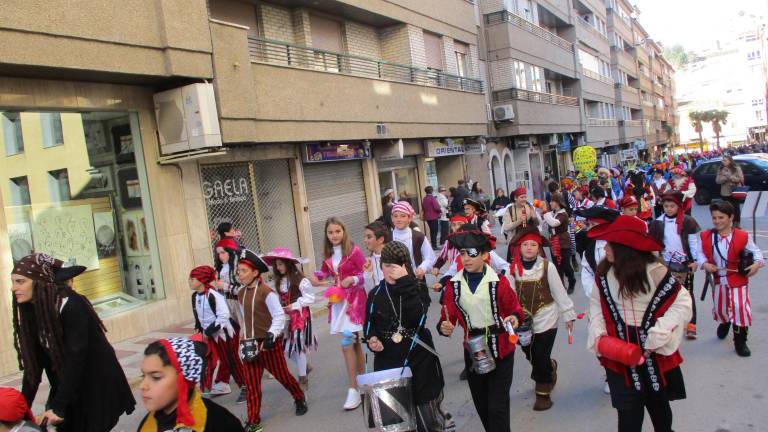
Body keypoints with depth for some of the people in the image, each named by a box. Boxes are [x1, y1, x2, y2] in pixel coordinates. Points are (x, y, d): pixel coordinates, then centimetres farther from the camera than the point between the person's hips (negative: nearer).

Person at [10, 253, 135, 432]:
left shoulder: (71, 305, -23)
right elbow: (34, 363, 2)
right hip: (66, 389, 6)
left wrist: (58, 406, -25)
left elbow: (76, 357, -25)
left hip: (99, 385, -6)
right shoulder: (31, 311, 0)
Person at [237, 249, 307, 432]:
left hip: (269, 343, -6)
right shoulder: (241, 294, 7)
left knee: (282, 375, 9)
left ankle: (300, 399, 36)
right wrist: (245, 337, 16)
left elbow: (280, 316, -17)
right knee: (251, 383, 4)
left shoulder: (267, 292, -16)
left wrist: (271, 335, -25)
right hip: (250, 343, 6)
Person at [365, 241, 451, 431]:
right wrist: (372, 339, -4)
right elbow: (370, 324, 17)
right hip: (388, 363, 3)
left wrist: (404, 282, -24)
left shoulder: (416, 289, -4)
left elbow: (417, 316, -24)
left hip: (419, 360, -2)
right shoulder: (375, 294, 4)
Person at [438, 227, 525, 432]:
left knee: (498, 407, -1)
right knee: (481, 404, 19)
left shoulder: (499, 281, -13)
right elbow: (448, 316, -2)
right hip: (472, 350, 4)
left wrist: (515, 318, -26)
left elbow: (514, 308, -4)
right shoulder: (454, 284, -5)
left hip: (501, 350, -4)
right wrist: (444, 327, -23)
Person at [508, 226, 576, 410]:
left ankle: (543, 393, 22)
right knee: (531, 355, 16)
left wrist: (568, 314, 0)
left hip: (545, 318, -3)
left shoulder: (548, 267, -12)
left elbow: (559, 292, -5)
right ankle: (550, 369, 49)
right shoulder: (514, 268, -5)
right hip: (523, 320, 3)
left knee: (541, 357, 1)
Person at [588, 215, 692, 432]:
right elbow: (596, 304, 6)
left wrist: (657, 336, -19)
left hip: (654, 353, -1)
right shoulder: (604, 273, -6)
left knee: (658, 403, 23)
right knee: (628, 410, 4)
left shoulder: (654, 271, -18)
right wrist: (598, 332, -9)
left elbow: (682, 303, -14)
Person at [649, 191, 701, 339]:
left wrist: (695, 260, -9)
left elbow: (693, 242, -5)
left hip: (685, 262, -2)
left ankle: (691, 324, 7)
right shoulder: (658, 223, -1)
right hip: (666, 263, 2)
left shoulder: (687, 221, -7)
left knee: (688, 293, 3)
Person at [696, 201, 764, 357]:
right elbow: (701, 253, 1)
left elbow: (755, 250, -4)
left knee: (740, 308, -9)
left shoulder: (742, 236, -15)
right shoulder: (706, 236, -8)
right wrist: (704, 264, -17)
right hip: (718, 279, 3)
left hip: (738, 279, -3)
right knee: (719, 307, 20)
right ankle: (724, 323, 55)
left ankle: (740, 341, 9)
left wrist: (757, 263, -21)